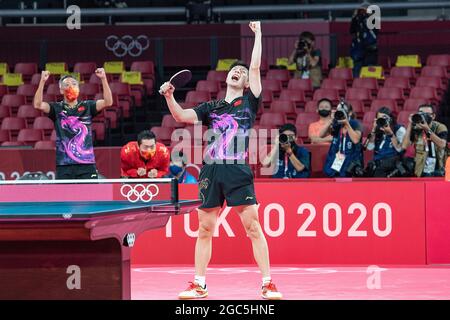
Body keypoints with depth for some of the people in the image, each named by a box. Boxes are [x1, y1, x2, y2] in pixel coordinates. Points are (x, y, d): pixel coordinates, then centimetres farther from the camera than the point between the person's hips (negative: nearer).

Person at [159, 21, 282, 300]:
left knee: (253, 227, -8)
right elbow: (182, 116, 12)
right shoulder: (211, 108, 19)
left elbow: (256, 66, 6)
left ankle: (268, 284, -5)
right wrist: (169, 96, -3)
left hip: (239, 172, -3)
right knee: (205, 229, 6)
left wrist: (258, 34, 9)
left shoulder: (249, 102, 11)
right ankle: (199, 285, 13)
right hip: (211, 172, 3)